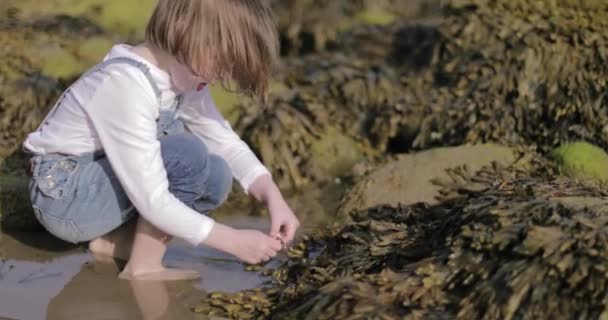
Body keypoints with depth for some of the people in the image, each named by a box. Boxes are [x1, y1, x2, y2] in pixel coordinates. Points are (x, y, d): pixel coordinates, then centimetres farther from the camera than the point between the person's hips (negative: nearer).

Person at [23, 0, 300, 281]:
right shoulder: (127, 85, -31)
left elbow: (226, 142, 3)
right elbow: (151, 201, -30)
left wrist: (273, 197, -11)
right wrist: (233, 241, -26)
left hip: (109, 180, 9)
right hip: (64, 197, -9)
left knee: (215, 177, -4)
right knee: (187, 154, -26)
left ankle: (112, 241, 1)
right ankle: (144, 268, -13)